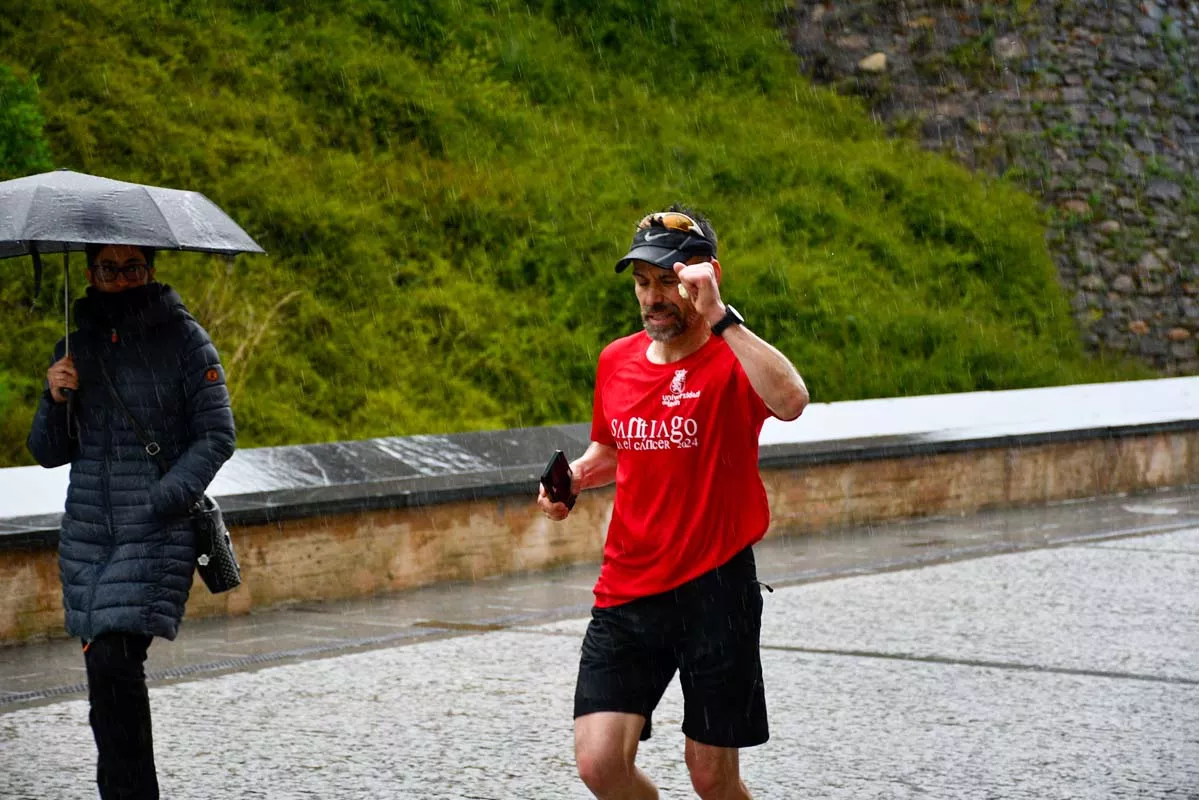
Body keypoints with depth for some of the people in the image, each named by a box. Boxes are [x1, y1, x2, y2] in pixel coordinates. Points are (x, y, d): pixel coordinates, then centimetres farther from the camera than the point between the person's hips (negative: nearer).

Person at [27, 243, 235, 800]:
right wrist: (55, 401, -5)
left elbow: (217, 435, -3)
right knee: (105, 667, 3)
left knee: (113, 661, -18)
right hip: (87, 532, 5)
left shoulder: (183, 338, 0)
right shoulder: (77, 347, 13)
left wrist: (160, 501, -15)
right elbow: (49, 453, 15)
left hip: (157, 531, -5)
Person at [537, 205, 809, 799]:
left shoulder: (733, 360, -10)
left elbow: (790, 402, -34)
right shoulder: (616, 361, 7)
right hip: (627, 593, 4)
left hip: (715, 593, -4)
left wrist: (719, 317, -34)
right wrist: (575, 477, 6)